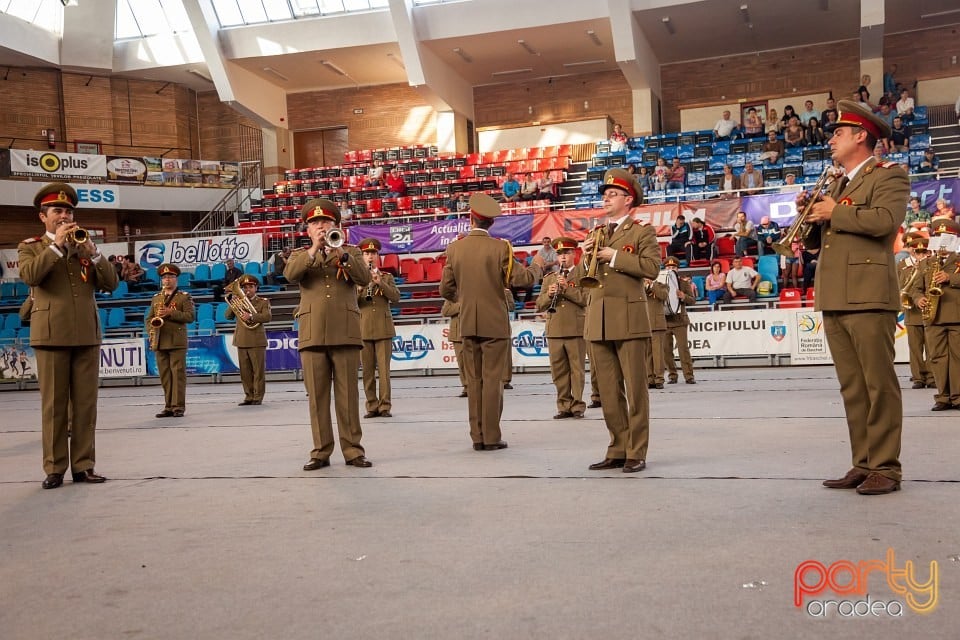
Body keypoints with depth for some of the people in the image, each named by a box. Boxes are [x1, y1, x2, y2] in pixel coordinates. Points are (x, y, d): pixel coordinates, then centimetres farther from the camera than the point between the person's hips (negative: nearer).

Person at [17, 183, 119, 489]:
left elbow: (111, 283, 5)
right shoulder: (30, 247, 9)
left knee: (86, 405, 2)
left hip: (87, 335, 3)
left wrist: (92, 251, -7)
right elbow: (29, 276, -13)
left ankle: (83, 466, 8)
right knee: (54, 405, -1)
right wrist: (57, 245, -14)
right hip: (51, 335, -3)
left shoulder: (84, 246, 17)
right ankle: (55, 468, 5)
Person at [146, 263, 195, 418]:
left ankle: (179, 407, -5)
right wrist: (150, 332, -1)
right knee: (165, 375, 5)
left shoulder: (184, 297, 5)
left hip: (177, 341, -4)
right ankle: (169, 406, 10)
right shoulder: (156, 298, 19)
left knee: (178, 374, -7)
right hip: (160, 342, 5)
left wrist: (170, 313, -16)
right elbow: (148, 318, 18)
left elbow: (190, 316, -6)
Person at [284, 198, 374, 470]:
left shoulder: (350, 252, 15)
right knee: (317, 395, 1)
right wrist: (314, 249, -15)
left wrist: (342, 254, -14)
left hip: (345, 332, -1)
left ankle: (353, 450, 6)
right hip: (312, 334, 1)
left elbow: (364, 278, -3)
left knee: (348, 394, 0)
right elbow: (290, 274, -6)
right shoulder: (300, 255, 17)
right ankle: (321, 451, 8)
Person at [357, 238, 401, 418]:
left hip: (383, 329, -1)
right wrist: (359, 289, -16)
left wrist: (380, 283, -15)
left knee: (384, 369, -3)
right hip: (363, 329, 1)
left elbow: (396, 297, -4)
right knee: (367, 370, 2)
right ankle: (372, 406, 9)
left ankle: (385, 406, 1)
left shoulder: (387, 277, 10)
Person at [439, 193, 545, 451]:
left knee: (474, 380, 9)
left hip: (467, 324, 3)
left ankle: (477, 436, 11)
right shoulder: (500, 247, -9)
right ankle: (491, 437, 2)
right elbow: (523, 279, -9)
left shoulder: (454, 248, 1)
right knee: (492, 379, 1)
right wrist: (537, 265, 12)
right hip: (494, 323, -3)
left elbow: (446, 289, 5)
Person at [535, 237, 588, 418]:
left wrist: (567, 287, -15)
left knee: (577, 369, -1)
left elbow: (586, 299, -8)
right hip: (554, 331, 3)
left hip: (576, 330, -3)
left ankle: (577, 405, 6)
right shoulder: (549, 278, 18)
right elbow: (539, 306, 12)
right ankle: (564, 406, 10)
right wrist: (548, 294, -7)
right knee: (558, 371, 3)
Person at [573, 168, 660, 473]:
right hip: (598, 322, 6)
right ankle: (617, 451, 15)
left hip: (628, 320, -5)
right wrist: (585, 258, -1)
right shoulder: (595, 235, 20)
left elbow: (652, 267, -12)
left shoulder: (642, 231, 3)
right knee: (609, 393, 7)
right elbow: (579, 277, 17)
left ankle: (636, 453, 5)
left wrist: (615, 256, -12)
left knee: (635, 390, -1)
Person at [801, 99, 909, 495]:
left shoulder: (888, 176, 1)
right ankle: (863, 464, 13)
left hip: (869, 297, -7)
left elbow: (885, 220, -18)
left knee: (879, 385, -5)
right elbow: (814, 241, 23)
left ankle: (885, 467, 0)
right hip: (834, 299, 8)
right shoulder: (837, 185, 24)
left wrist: (834, 213, -8)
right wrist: (809, 213, 6)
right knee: (852, 388, 8)